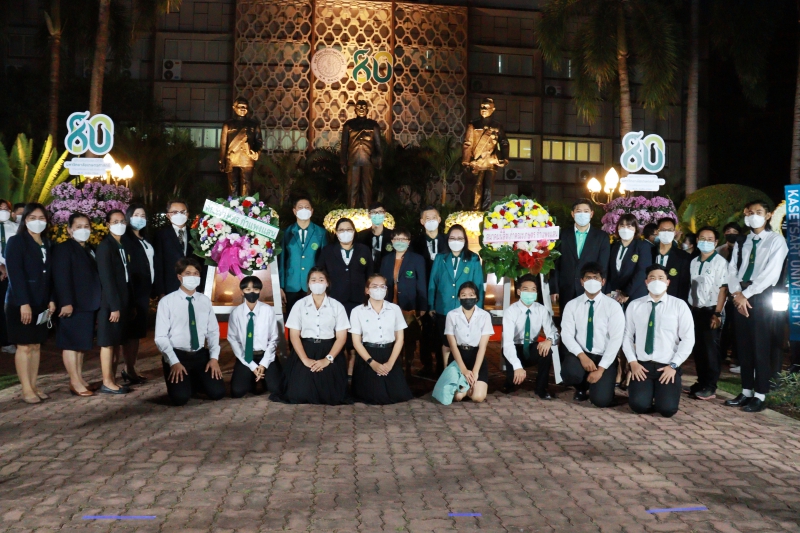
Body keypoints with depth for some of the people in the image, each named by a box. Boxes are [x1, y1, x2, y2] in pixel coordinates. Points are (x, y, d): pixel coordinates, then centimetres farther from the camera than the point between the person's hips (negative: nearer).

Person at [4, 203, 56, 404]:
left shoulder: (46, 244, 13)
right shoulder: (16, 241, -6)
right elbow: (15, 275, -14)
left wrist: (51, 299, 3)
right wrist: (24, 303, -20)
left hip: (41, 303, 6)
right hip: (21, 303, -6)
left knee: (36, 345, 8)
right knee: (24, 346, -2)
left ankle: (33, 386, 14)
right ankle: (26, 390, 3)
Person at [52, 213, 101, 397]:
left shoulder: (90, 250, 18)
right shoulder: (64, 248, -7)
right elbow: (61, 277, -15)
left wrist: (97, 301, 12)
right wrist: (66, 302, -22)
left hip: (89, 304, 8)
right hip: (74, 305, -8)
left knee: (82, 343, 14)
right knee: (72, 343, -3)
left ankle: (80, 378, 21)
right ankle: (75, 382, 0)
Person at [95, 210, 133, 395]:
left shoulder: (125, 246, 12)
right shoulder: (104, 246, -10)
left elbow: (127, 275, 11)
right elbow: (107, 279, -15)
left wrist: (129, 304, 8)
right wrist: (114, 306, -18)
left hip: (124, 301, 7)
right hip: (110, 303, -7)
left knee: (118, 343, 11)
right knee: (108, 342, -1)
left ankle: (113, 380, 18)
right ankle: (107, 383, 6)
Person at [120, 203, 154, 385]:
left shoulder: (145, 240, 17)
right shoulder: (126, 239, -8)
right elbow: (125, 269, -14)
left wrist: (152, 289, 8)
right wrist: (130, 297, -18)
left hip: (143, 291, 8)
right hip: (132, 292, -8)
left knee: (138, 331, 10)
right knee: (132, 331, -4)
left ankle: (131, 368, 17)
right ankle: (129, 370, 1)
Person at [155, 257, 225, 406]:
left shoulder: (205, 301, 3)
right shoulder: (166, 302, -8)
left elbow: (213, 331, 5)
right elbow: (161, 337, -8)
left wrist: (214, 357, -7)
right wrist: (174, 362, -17)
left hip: (201, 355, 3)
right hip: (177, 355, -3)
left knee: (217, 392, -10)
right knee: (180, 398, -21)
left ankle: (195, 382, 22)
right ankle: (186, 382, 15)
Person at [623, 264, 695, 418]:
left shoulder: (679, 305, 0)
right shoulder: (634, 305, 6)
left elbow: (688, 339, -2)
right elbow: (627, 336, 5)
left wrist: (673, 365, -10)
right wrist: (633, 362, -6)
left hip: (668, 366, -1)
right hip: (642, 365, 1)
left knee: (667, 408, -19)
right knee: (639, 405, -20)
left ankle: (662, 391, 16)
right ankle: (649, 389, 15)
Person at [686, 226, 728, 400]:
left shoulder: (720, 262, -8)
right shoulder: (694, 262, 10)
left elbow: (723, 289, -12)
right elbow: (691, 286, 11)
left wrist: (717, 313, -16)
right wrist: (689, 309, 4)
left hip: (711, 310, -5)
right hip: (695, 310, 5)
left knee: (711, 348, 0)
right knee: (698, 348, 10)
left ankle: (710, 387, 7)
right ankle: (701, 382, 20)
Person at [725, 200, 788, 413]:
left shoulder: (776, 240, -2)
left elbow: (771, 273, -13)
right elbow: (732, 269, 7)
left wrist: (747, 294, -15)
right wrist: (737, 293, -10)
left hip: (761, 295, -5)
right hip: (740, 296, 6)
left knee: (760, 346, -3)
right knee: (743, 345, 8)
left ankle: (760, 396, 4)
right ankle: (746, 392, 17)